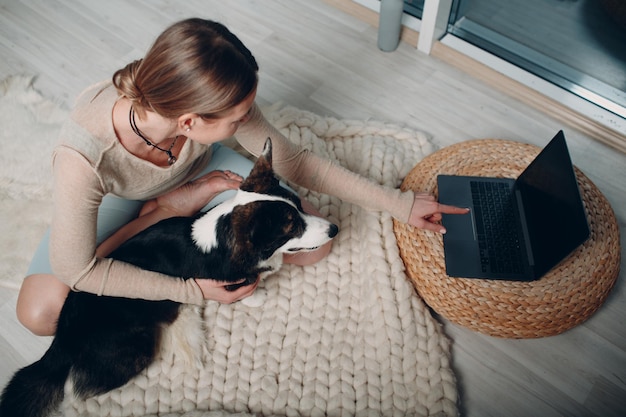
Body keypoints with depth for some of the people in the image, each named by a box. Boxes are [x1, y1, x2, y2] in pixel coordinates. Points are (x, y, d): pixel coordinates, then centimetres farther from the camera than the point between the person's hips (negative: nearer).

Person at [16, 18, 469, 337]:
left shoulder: (218, 103, -34)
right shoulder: (84, 155, -42)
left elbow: (294, 161, -20)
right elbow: (76, 269, -27)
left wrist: (401, 204, -18)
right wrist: (191, 290, -27)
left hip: (197, 169, 2)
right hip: (119, 195, -1)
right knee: (39, 313, -18)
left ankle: (175, 208, 1)